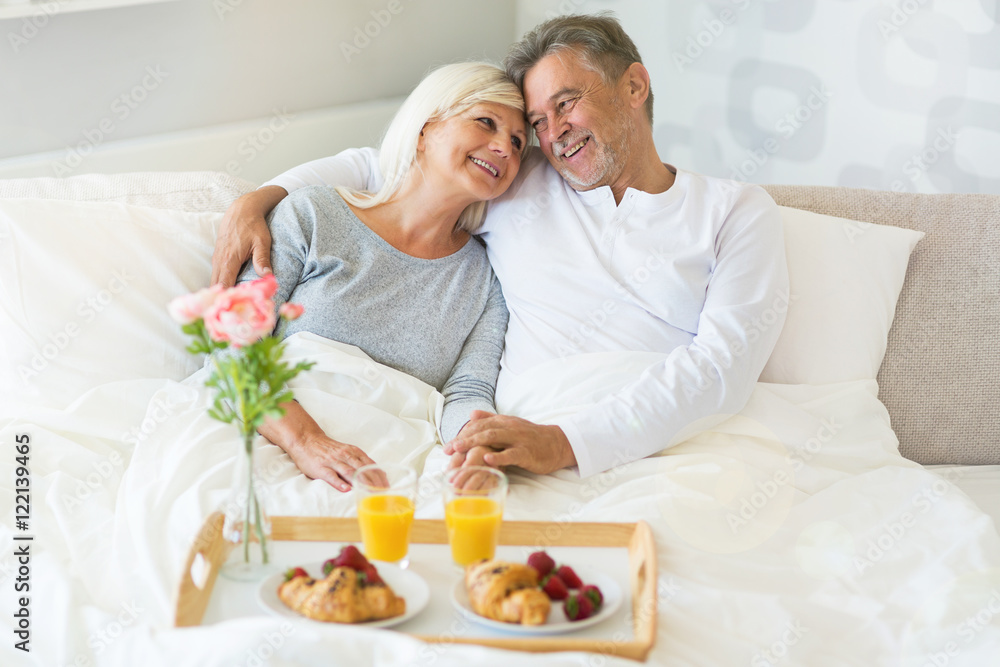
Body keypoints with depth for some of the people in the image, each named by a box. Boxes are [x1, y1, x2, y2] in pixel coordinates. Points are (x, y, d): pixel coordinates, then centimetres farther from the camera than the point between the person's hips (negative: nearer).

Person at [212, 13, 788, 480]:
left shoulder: (737, 212, 11)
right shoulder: (518, 187, 21)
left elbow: (723, 367, -6)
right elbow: (375, 166, 33)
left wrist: (564, 441, -20)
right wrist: (257, 201, 13)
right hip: (515, 452, 2)